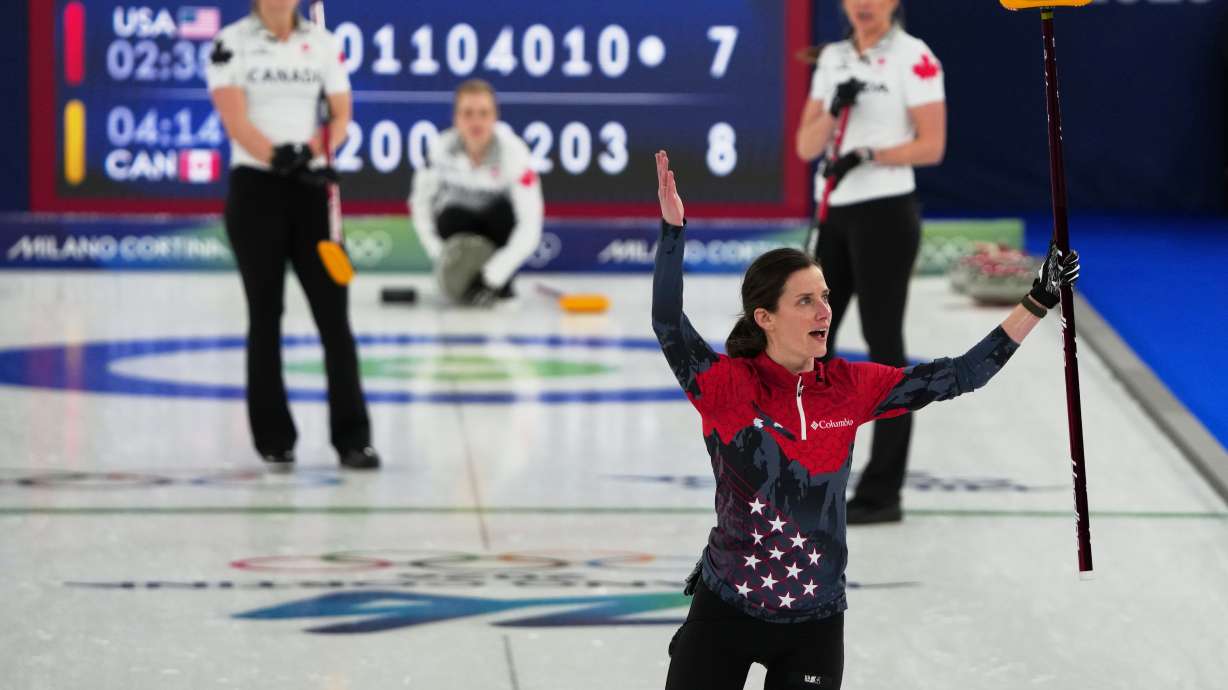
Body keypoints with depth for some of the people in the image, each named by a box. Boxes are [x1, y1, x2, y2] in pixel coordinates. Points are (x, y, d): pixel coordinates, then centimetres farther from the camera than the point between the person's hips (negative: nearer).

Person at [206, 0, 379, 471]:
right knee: (266, 313, 1)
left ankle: (352, 438, 0)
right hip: (255, 189, -2)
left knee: (334, 312, -3)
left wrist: (316, 149, -14)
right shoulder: (232, 43, -3)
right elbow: (234, 119, -13)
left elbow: (341, 114, 7)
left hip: (311, 189, 3)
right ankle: (274, 441, 8)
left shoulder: (323, 43, 7)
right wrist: (279, 158, -28)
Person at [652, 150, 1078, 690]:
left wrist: (1038, 303, -4)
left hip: (814, 625, 3)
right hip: (724, 611, -3)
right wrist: (673, 229, -40)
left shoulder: (849, 388, -1)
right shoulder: (728, 385, -12)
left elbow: (959, 376, 0)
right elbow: (668, 325, -27)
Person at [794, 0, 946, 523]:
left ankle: (883, 493, 0)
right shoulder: (833, 58, 11)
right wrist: (834, 112, -12)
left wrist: (867, 154, -21)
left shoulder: (913, 57, -8)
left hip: (885, 213, -7)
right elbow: (806, 146, 7)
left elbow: (931, 146, -12)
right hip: (836, 212, 7)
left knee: (883, 343, -4)